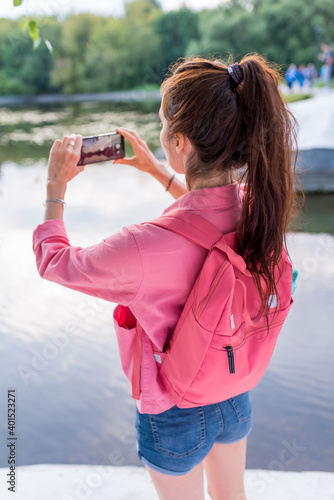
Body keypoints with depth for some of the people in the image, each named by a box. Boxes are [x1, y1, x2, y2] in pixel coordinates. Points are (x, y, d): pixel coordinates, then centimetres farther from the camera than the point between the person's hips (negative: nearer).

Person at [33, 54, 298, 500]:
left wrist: (55, 187, -4)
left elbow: (51, 260, -18)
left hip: (174, 417, -4)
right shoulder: (259, 204, -20)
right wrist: (156, 170, 10)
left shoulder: (145, 246, -39)